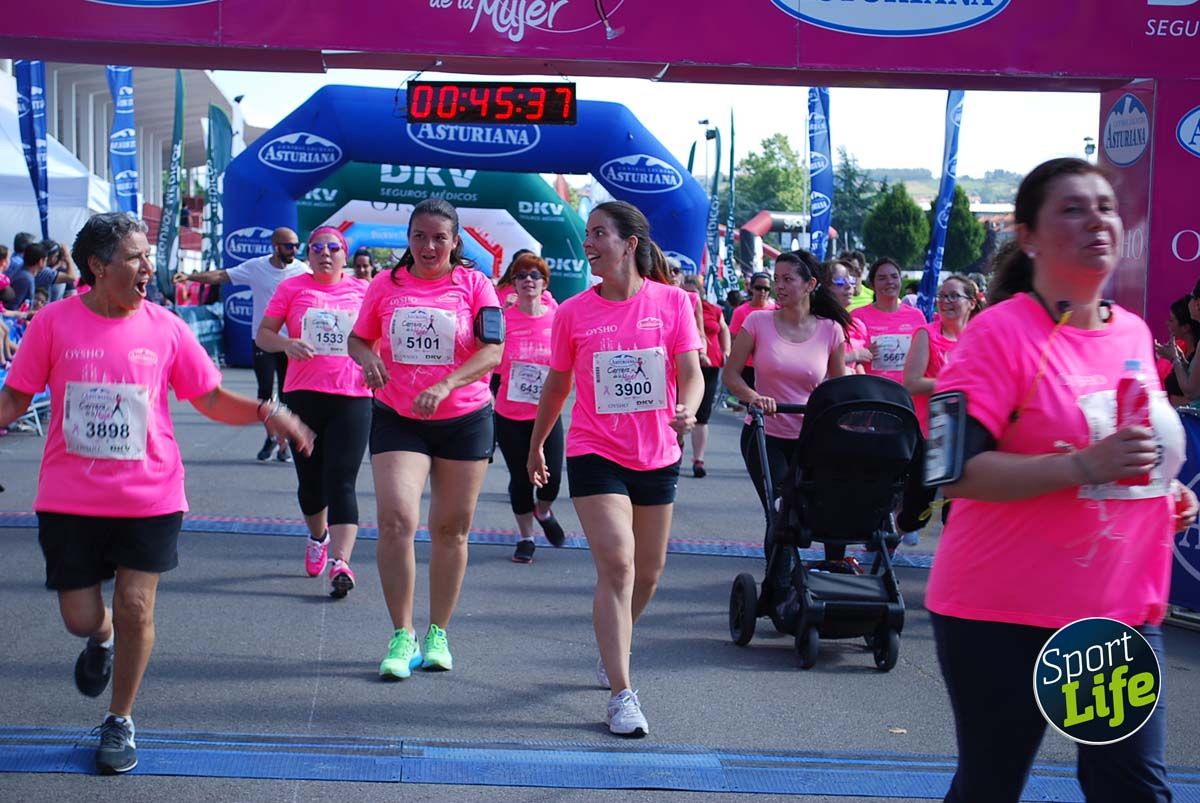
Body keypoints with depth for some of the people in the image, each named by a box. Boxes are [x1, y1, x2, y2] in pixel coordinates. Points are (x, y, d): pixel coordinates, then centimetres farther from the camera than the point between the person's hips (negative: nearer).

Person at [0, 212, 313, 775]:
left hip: (149, 496, 0)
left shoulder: (165, 328, -2)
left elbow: (209, 399, 4)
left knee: (134, 607, -2)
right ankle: (102, 639, 44)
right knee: (80, 618, 4)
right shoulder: (54, 322, -5)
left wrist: (266, 412, -11)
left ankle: (120, 722, 20)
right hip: (70, 497, 0)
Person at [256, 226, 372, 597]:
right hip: (304, 395, 1)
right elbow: (262, 334, 4)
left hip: (352, 398, -1)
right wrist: (286, 344, -18)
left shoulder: (363, 291, 9)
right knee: (310, 479, 13)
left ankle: (340, 562, -18)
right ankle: (318, 536, 41)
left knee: (341, 482, -10)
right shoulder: (292, 287, 6)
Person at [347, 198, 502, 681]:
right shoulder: (386, 286, 3)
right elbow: (358, 338, 15)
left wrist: (445, 385, -27)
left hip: (464, 419, 0)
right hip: (397, 419, 1)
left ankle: (437, 635, 22)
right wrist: (367, 358, -10)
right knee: (396, 521, -13)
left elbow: (492, 352, -12)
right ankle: (401, 636, -2)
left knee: (451, 529, 7)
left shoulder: (474, 284, -3)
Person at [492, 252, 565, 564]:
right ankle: (526, 538, 23)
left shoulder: (557, 319, -2)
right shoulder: (503, 319, -5)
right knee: (521, 478, 4)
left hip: (546, 413, 1)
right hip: (509, 415, -1)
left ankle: (543, 512, 32)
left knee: (552, 477, -4)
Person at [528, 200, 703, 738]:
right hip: (595, 454, -2)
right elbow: (557, 385, 10)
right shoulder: (573, 312, -2)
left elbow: (691, 372, -7)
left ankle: (613, 651, 43)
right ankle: (621, 694, -14)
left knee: (648, 572, 15)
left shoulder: (672, 301, -4)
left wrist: (687, 410, -28)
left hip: (658, 456, 2)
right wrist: (536, 446, 17)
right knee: (615, 564, -16)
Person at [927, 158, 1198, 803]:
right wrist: (1084, 466, -28)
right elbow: (953, 470, -21)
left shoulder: (1134, 333, 8)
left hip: (1124, 609, 6)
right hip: (1005, 612, -6)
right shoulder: (1001, 331, -13)